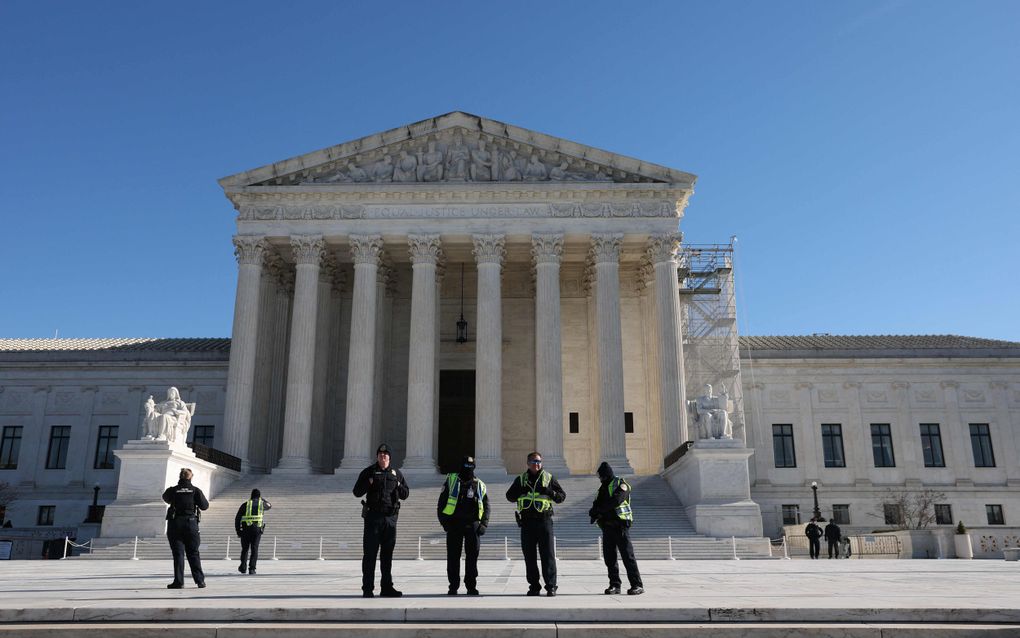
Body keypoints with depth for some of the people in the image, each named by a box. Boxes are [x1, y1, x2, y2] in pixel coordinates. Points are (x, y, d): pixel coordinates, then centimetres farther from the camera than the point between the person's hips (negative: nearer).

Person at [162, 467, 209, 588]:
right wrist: (204, 498, 21)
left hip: (175, 524, 0)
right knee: (193, 553, 8)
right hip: (191, 523, 1)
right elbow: (204, 506, 1)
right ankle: (200, 580, 6)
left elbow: (166, 498, 22)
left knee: (178, 553, 3)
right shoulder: (195, 490, -2)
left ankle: (178, 581, -1)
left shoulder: (172, 490, 0)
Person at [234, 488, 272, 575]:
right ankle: (251, 569, -7)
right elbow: (270, 505, 37)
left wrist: (238, 531, 9)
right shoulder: (262, 503, 12)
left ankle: (243, 567, 18)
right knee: (254, 549, 2)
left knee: (245, 548, 17)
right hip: (257, 528, -1)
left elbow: (237, 518, 5)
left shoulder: (245, 504, 12)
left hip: (245, 528, 1)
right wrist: (261, 499, 43)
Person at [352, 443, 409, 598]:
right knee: (370, 554, -2)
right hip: (373, 516, -3)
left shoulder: (396, 473, 12)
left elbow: (405, 494, 15)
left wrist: (399, 486, -6)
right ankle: (367, 588, 2)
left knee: (387, 554, 9)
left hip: (390, 517, 3)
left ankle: (386, 587, 17)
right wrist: (368, 483, -17)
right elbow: (357, 492, 0)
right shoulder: (369, 472, 3)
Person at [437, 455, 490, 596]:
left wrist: (484, 524, 1)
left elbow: (486, 507, 14)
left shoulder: (480, 485, 11)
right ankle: (453, 586, 10)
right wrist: (445, 522, -5)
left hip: (473, 525, 2)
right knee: (453, 557, 1)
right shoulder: (451, 481, 4)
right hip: (454, 525, -1)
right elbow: (441, 504, 4)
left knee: (472, 556, 2)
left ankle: (471, 586, 10)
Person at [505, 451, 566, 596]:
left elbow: (562, 496, 7)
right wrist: (521, 491, -8)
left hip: (544, 520, -2)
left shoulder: (549, 478, 8)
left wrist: (550, 492, -14)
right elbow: (509, 496, 12)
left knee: (548, 554, -5)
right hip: (526, 521, 2)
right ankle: (534, 586, 13)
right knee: (529, 555, 5)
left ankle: (551, 586, -2)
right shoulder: (520, 480, 13)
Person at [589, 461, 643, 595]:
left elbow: (615, 501, -20)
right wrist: (594, 512, -12)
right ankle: (614, 585, 13)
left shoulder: (621, 485, -5)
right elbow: (598, 503, 11)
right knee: (609, 557, 6)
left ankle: (637, 585, -5)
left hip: (620, 525, -7)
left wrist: (598, 509, -19)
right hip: (607, 526, 7)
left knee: (628, 556, -7)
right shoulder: (603, 487, 18)